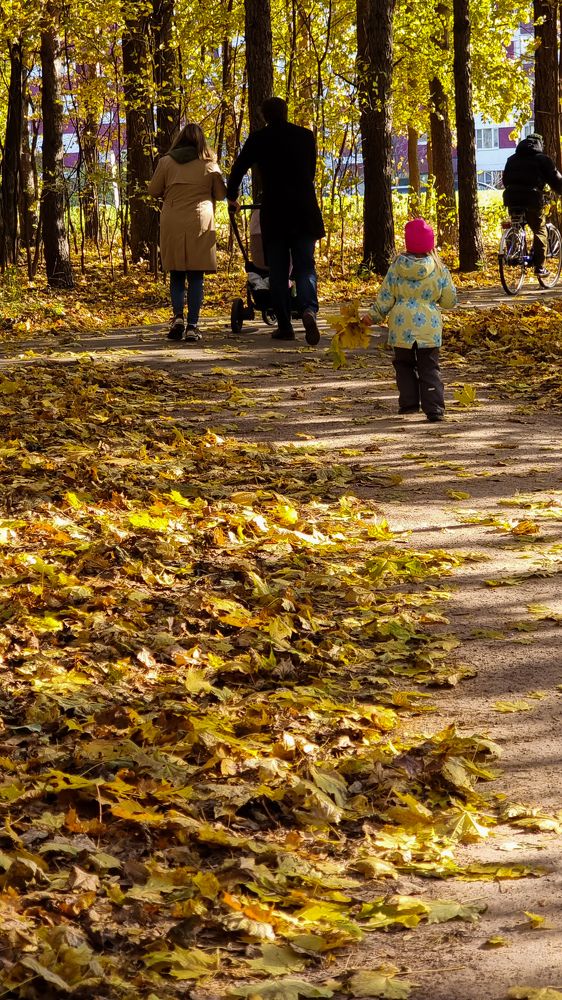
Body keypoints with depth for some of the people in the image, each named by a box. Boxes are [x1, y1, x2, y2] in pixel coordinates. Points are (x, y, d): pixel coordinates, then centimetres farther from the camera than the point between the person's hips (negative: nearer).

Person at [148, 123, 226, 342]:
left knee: (176, 275, 10)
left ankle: (178, 316, -9)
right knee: (196, 276, 3)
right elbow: (221, 194, 7)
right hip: (200, 222, -1)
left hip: (172, 223, 1)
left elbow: (153, 191, 7)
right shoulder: (209, 164, 1)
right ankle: (192, 326, -1)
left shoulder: (166, 162, 1)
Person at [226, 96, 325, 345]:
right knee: (305, 266, 3)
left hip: (273, 213, -1)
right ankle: (309, 309, -24)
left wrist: (231, 196, 26)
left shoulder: (258, 139, 1)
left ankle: (284, 326, 6)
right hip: (304, 211, 1)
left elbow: (239, 168, 8)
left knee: (278, 271, 7)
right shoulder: (305, 136, 6)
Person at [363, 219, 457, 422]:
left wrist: (373, 316, 15)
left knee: (404, 365, 18)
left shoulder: (396, 266, -2)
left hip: (401, 327, 1)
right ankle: (434, 407, -10)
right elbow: (449, 300, 4)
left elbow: (385, 298, 2)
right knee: (429, 368, 2)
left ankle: (408, 402, 13)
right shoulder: (439, 268, -2)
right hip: (429, 327, 0)